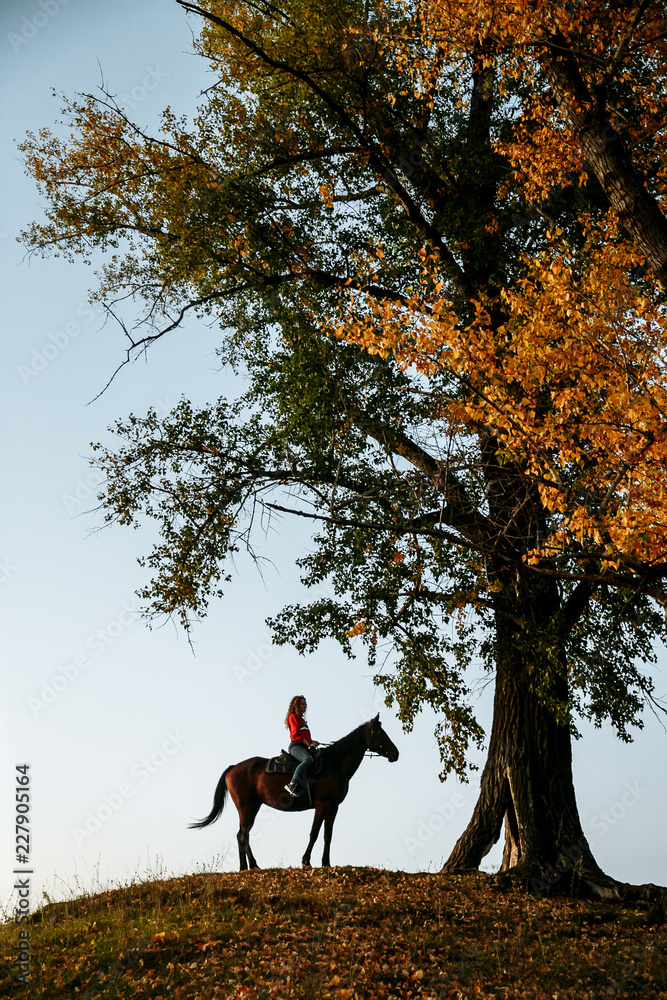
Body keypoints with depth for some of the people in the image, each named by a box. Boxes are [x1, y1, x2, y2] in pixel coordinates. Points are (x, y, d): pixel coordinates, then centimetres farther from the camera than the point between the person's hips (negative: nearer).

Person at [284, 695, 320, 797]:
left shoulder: (301, 719, 29)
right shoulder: (293, 717, 1)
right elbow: (296, 734, -10)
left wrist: (312, 741, 8)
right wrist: (309, 744, -14)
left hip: (303, 746, 9)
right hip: (295, 746, -9)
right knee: (308, 759, -36)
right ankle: (292, 785, -38)